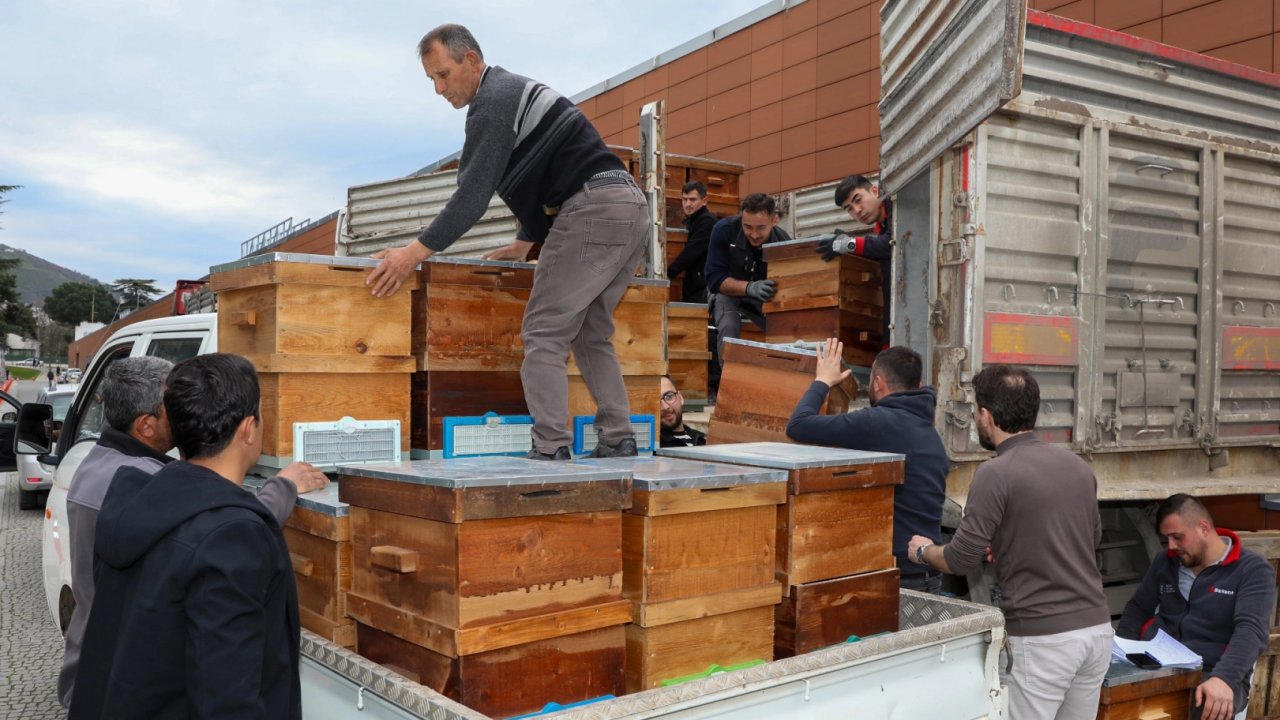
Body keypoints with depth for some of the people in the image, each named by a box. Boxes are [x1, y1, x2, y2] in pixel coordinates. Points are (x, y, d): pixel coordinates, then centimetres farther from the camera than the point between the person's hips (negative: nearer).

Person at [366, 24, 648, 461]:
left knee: (544, 335, -6)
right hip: (630, 206, 10)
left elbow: (473, 194, -13)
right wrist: (525, 243, 33)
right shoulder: (516, 93, 26)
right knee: (590, 335, 15)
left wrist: (417, 252, -12)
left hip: (592, 210, -10)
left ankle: (551, 450, -9)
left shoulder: (493, 100, -5)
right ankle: (618, 442, 13)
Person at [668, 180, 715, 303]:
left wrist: (667, 275, -20)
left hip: (704, 287, -9)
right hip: (692, 285, 9)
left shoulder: (707, 221, -12)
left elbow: (690, 253, -19)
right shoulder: (690, 220, 17)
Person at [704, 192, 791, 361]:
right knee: (729, 328, -31)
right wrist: (749, 287, -44)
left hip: (766, 298, 2)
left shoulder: (784, 243, -23)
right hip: (727, 293, -2)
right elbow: (714, 279, -28)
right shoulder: (724, 230, -27)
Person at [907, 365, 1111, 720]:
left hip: (1041, 637, -7)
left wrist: (924, 551, 11)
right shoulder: (1078, 466, 8)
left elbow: (961, 559, -10)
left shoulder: (996, 473, -13)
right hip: (1096, 628, 7)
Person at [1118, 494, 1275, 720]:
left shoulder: (1253, 570, -1)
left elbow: (1251, 629, -14)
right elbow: (1138, 608, 19)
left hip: (1213, 674, -4)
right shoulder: (1165, 562, 15)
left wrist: (1223, 678, -31)